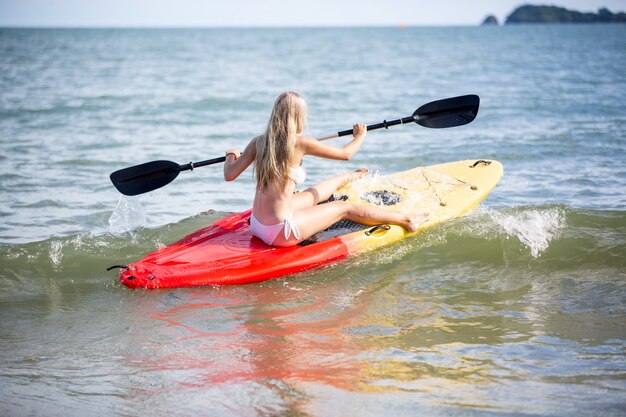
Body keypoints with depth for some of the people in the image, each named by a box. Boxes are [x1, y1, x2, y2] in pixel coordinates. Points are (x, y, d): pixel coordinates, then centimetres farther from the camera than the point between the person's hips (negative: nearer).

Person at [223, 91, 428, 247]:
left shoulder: (258, 142, 0)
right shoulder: (299, 143, -15)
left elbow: (229, 175, 4)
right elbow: (346, 153, -4)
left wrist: (231, 155, 26)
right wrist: (360, 136, 18)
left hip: (257, 225, 7)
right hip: (281, 232, -7)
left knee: (318, 193, 32)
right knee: (345, 208, 12)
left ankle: (353, 177, 63)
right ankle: (406, 220, 23)